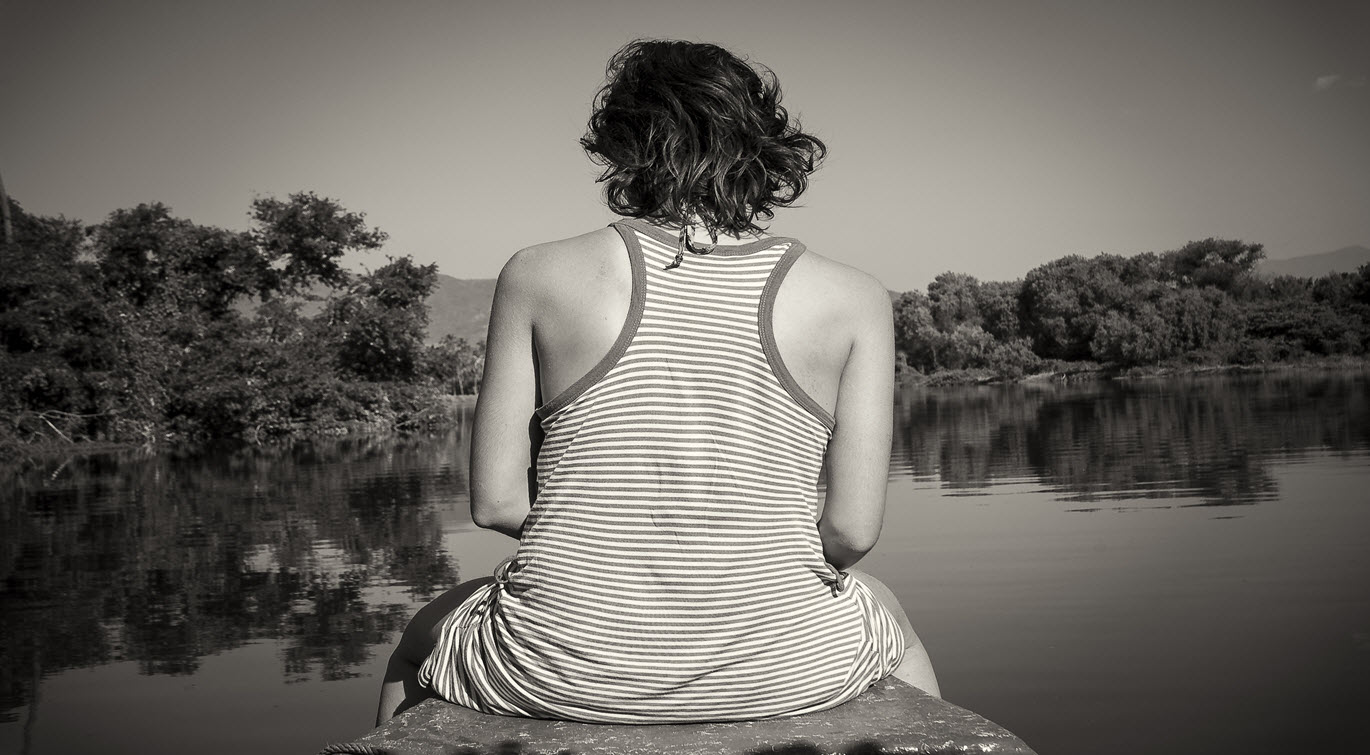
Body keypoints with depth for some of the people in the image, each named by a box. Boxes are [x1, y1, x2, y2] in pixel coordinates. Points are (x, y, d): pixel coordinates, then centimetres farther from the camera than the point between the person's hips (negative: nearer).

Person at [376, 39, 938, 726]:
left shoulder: (537, 276, -5)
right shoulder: (854, 302, -4)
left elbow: (495, 502, -4)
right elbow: (852, 531, -5)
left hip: (563, 670, 0)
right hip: (775, 675, 1)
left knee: (423, 638, 36)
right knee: (891, 624, 38)